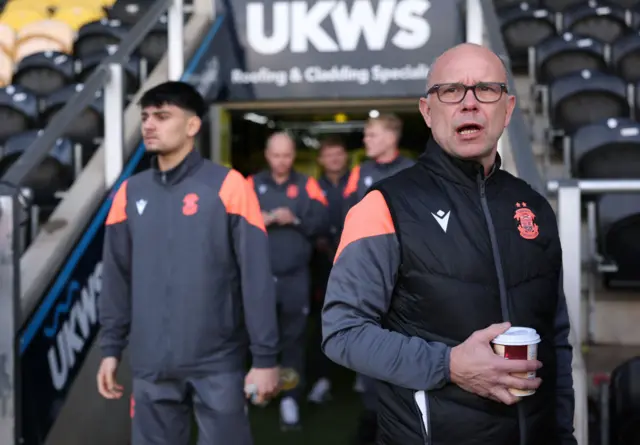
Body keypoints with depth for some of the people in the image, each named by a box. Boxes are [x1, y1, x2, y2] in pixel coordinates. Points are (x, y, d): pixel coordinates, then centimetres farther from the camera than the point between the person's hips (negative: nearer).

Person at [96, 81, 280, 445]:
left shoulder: (227, 186, -7)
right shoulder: (130, 193, 7)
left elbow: (257, 278, -9)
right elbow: (117, 279, 11)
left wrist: (265, 357, -11)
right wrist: (111, 348, 8)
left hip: (217, 364, -4)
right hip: (150, 365, 4)